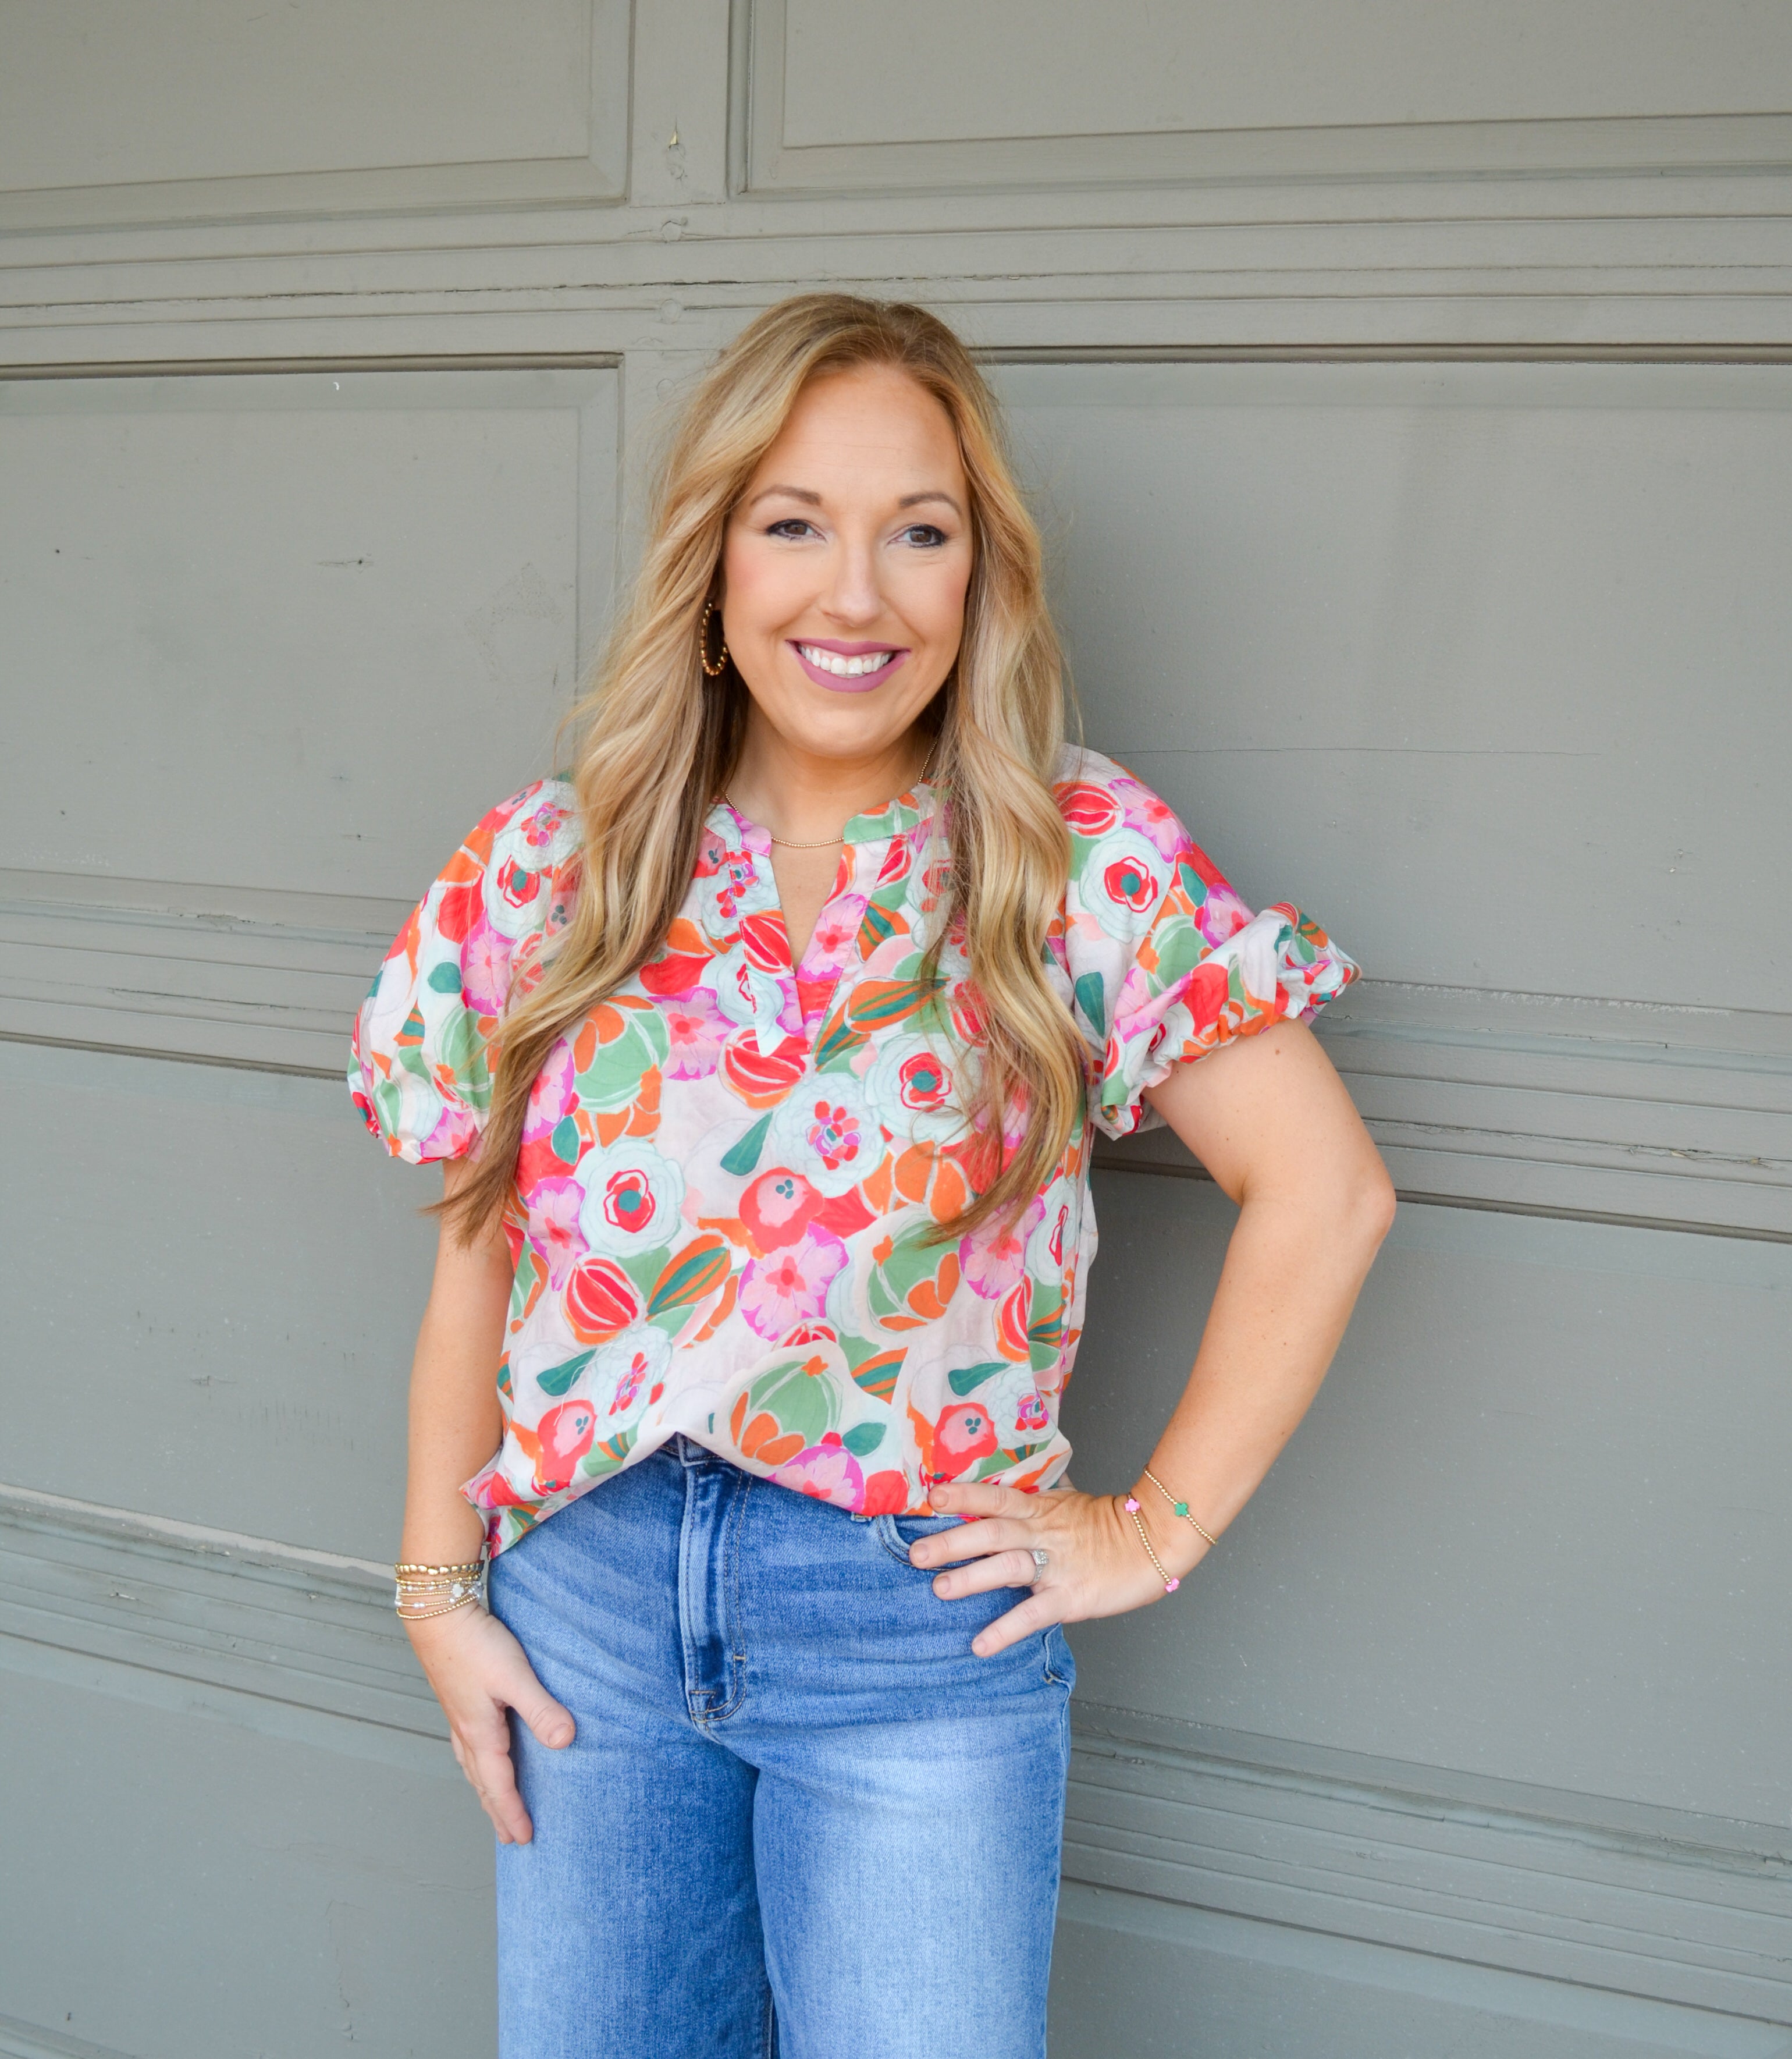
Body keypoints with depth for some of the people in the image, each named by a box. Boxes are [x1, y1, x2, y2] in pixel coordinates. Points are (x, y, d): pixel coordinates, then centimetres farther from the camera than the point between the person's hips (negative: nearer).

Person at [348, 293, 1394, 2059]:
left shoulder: (1080, 856, -9)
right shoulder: (551, 865, -1)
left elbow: (1323, 1192, -8)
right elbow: (478, 1255, 4)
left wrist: (1158, 1528, -8)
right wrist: (440, 1586, 3)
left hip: (922, 1628, -2)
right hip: (583, 1600, 3)